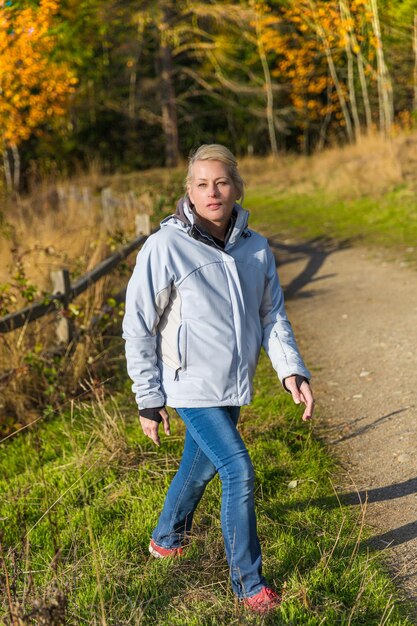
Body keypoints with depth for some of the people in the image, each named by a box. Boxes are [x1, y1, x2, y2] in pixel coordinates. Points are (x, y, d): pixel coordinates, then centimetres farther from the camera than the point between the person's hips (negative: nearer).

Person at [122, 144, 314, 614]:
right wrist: (148, 399, -8)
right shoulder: (165, 247, -14)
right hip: (190, 385, -6)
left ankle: (166, 539, 47)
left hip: (232, 384, 6)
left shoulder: (256, 249, 1)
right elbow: (138, 328, -9)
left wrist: (291, 370, -4)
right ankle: (249, 584, 6)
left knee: (200, 467, 20)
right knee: (239, 472, -11)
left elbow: (272, 316, 10)